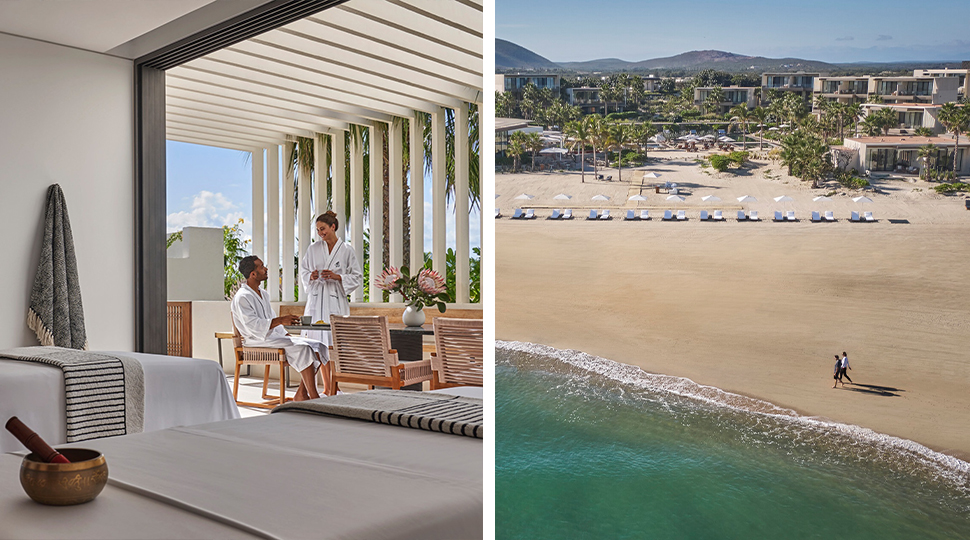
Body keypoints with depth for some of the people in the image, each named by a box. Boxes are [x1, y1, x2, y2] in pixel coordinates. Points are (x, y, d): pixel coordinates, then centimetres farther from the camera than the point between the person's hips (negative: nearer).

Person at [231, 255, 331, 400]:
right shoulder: (242, 297, -10)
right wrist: (281, 320, -28)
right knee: (302, 348, -27)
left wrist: (287, 335, 8)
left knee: (317, 346, -9)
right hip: (258, 341, -9)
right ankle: (314, 396, -25)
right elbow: (253, 325, -21)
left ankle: (302, 394, -12)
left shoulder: (264, 294, 19)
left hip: (273, 336, 9)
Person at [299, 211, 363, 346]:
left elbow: (357, 277, 3)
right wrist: (311, 276, -5)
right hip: (315, 298, 3)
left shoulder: (346, 250, 1)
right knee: (313, 337, -1)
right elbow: (303, 270, 17)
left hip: (336, 300, -2)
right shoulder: (313, 248, 9)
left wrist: (337, 277, -12)